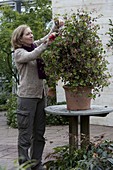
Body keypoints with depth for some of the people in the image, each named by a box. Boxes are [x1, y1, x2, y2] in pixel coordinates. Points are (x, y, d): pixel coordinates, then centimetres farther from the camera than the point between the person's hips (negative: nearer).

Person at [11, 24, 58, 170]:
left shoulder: (35, 46, 11)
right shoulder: (18, 52, -6)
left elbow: (47, 38, 6)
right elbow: (31, 56, -25)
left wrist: (56, 26, -12)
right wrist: (45, 45, -34)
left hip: (40, 95, 7)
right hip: (27, 96, -6)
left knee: (39, 134, 11)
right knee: (25, 135, -2)